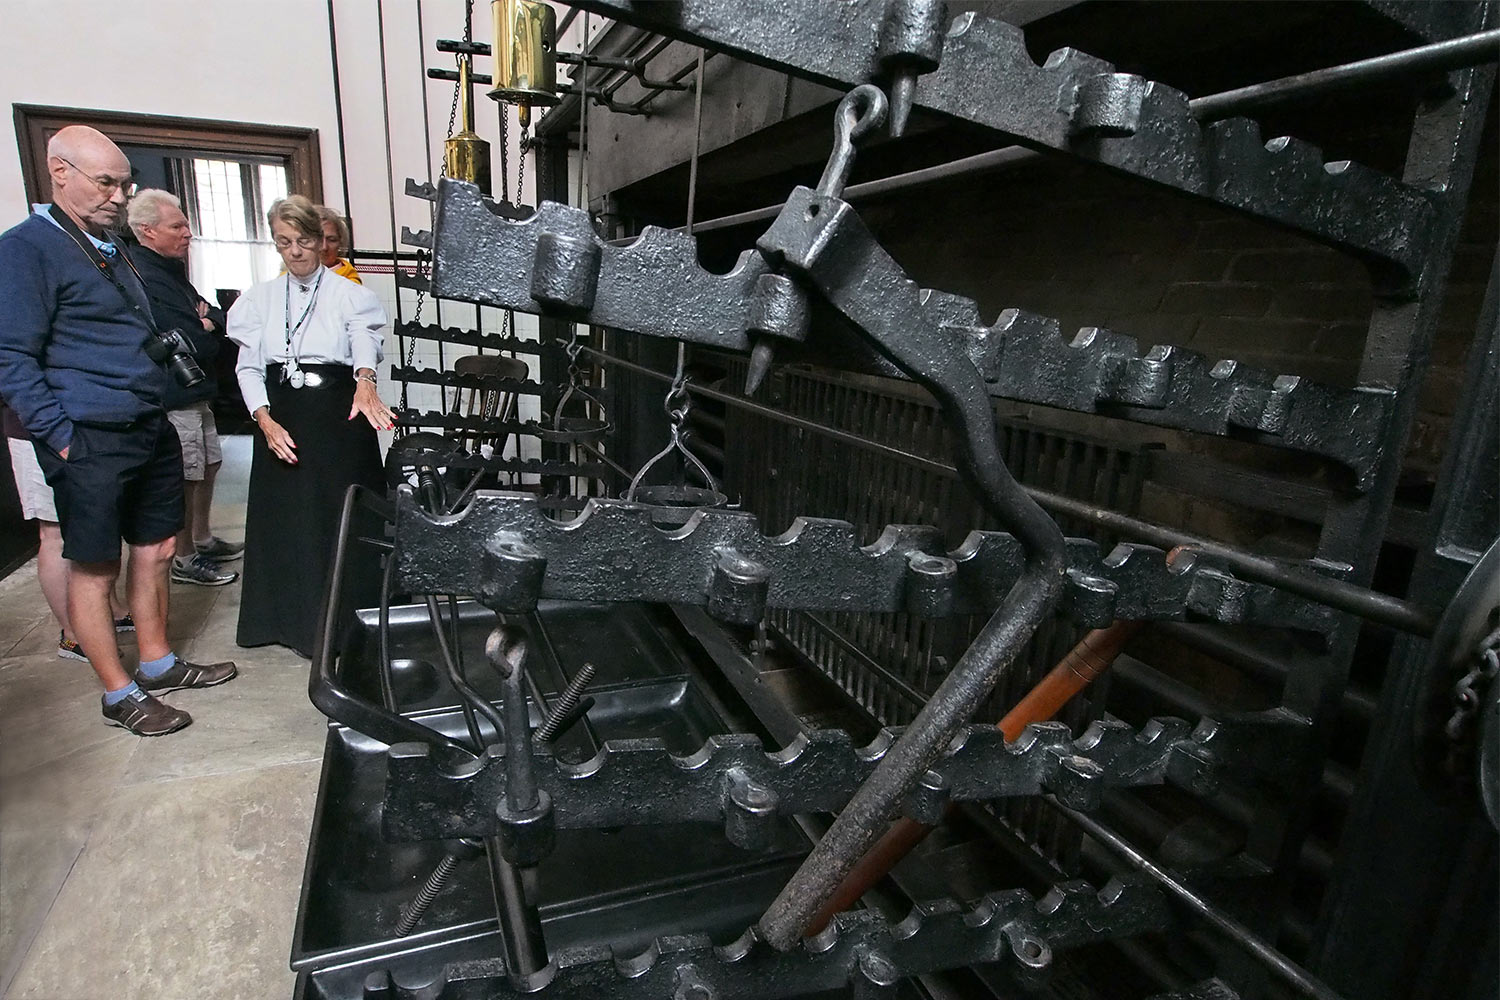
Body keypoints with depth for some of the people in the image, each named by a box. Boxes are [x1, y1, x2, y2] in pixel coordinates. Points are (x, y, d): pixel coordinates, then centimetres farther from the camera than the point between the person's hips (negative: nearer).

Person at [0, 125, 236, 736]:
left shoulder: (112, 249, 18)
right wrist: (63, 436, -17)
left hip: (150, 431, 8)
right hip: (90, 443, -8)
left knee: (155, 551, 15)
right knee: (94, 569, 3)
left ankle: (158, 663, 29)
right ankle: (120, 695, 14)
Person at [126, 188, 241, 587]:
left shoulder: (171, 269, 15)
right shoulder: (144, 278, -19)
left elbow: (219, 319, 13)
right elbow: (194, 347, -23)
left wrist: (206, 320, -8)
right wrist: (207, 333, -2)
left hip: (196, 392, 10)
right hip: (172, 398, -10)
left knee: (208, 465, 19)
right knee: (186, 478, -2)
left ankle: (202, 540, 33)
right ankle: (185, 559, 11)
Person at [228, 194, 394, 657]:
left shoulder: (349, 295, 0)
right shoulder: (261, 298, 11)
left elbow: (365, 344, -19)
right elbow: (249, 367, 9)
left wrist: (365, 382, -42)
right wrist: (264, 419, -8)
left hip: (339, 415, -3)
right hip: (280, 419, 4)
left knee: (341, 516, -3)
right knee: (281, 519, 6)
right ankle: (289, 617, 21)